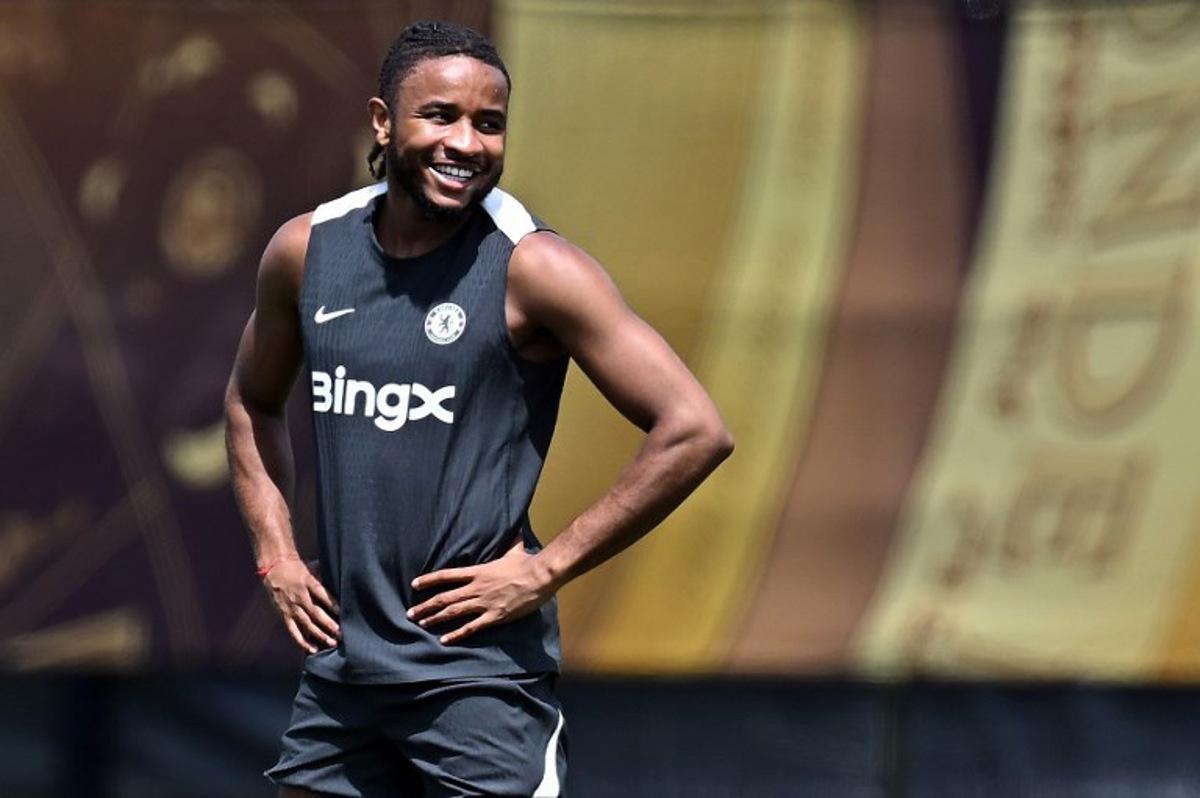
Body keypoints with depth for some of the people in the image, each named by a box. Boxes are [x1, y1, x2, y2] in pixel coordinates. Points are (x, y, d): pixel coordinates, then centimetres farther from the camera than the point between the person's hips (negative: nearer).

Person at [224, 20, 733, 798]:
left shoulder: (531, 268, -12)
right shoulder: (307, 250, 5)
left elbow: (695, 431, -15)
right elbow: (254, 402, 24)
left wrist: (545, 570, -13)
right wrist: (276, 555, 11)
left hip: (480, 670, -5)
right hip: (341, 664, 5)